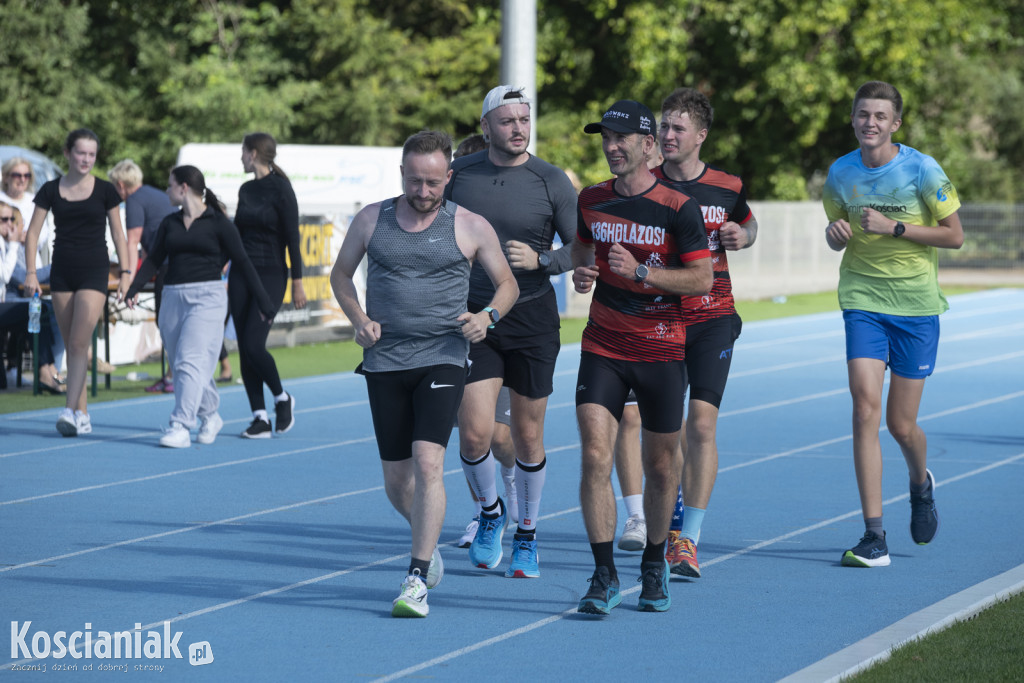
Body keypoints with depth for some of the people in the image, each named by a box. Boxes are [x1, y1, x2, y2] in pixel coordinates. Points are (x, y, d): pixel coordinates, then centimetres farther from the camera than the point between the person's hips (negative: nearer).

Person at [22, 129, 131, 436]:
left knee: (80, 342, -15)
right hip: (62, 272, 3)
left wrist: (125, 272, -1)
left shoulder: (104, 191, 1)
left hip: (94, 271, -3)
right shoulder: (51, 190, 4)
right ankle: (83, 415, 13)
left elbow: (118, 233, 6)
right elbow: (33, 233, 5)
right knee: (70, 345, 6)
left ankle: (71, 411, -18)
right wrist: (30, 273, -5)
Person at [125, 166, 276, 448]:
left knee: (190, 362, -16)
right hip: (173, 298, 6)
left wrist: (262, 298, 1)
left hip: (207, 297, -6)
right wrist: (135, 287, -3)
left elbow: (242, 262, 1)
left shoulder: (218, 223, 0)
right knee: (182, 367, 9)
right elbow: (154, 258, 11)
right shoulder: (169, 223, 14)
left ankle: (181, 427, -21)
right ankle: (210, 417, 28)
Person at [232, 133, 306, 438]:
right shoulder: (246, 190, 11)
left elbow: (292, 238, -11)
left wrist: (297, 282, -12)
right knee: (244, 348, 0)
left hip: (270, 275, -7)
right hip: (241, 274, 7)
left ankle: (282, 398, 9)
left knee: (254, 344, -15)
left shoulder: (280, 189, -9)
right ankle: (260, 417, 4)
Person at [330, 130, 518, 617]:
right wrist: (358, 319, -1)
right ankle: (427, 538, 39)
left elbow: (507, 284, 10)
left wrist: (487, 316, -10)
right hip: (384, 362, 3)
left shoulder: (471, 227, 1)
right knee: (396, 480, 7)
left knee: (428, 463, -19)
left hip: (442, 360, -3)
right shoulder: (371, 220, 6)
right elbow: (340, 274, 17)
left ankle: (417, 581, -15)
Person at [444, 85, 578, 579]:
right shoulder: (458, 174, 2)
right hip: (474, 317, 1)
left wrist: (540, 260, -20)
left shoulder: (551, 181, -5)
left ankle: (526, 536, 24)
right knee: (474, 431, -11)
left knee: (527, 437, 5)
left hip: (532, 317, -1)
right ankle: (490, 512, 19)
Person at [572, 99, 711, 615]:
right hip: (602, 346, 2)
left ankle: (654, 562, 30)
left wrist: (640, 271, -20)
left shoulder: (678, 208, -8)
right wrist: (581, 272, 0)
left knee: (660, 464, 8)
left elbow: (702, 279, -9)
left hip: (661, 351, -2)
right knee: (594, 455, -13)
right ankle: (604, 576, -10)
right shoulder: (591, 200, 5)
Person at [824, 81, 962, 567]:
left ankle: (921, 484, 40)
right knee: (865, 409, -14)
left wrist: (894, 227, -17)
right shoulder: (840, 173, 0)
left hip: (917, 304, -1)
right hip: (862, 298, 1)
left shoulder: (922, 169, -9)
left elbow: (954, 235, -6)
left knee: (901, 424, 3)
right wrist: (837, 234, -10)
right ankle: (873, 536, -13)